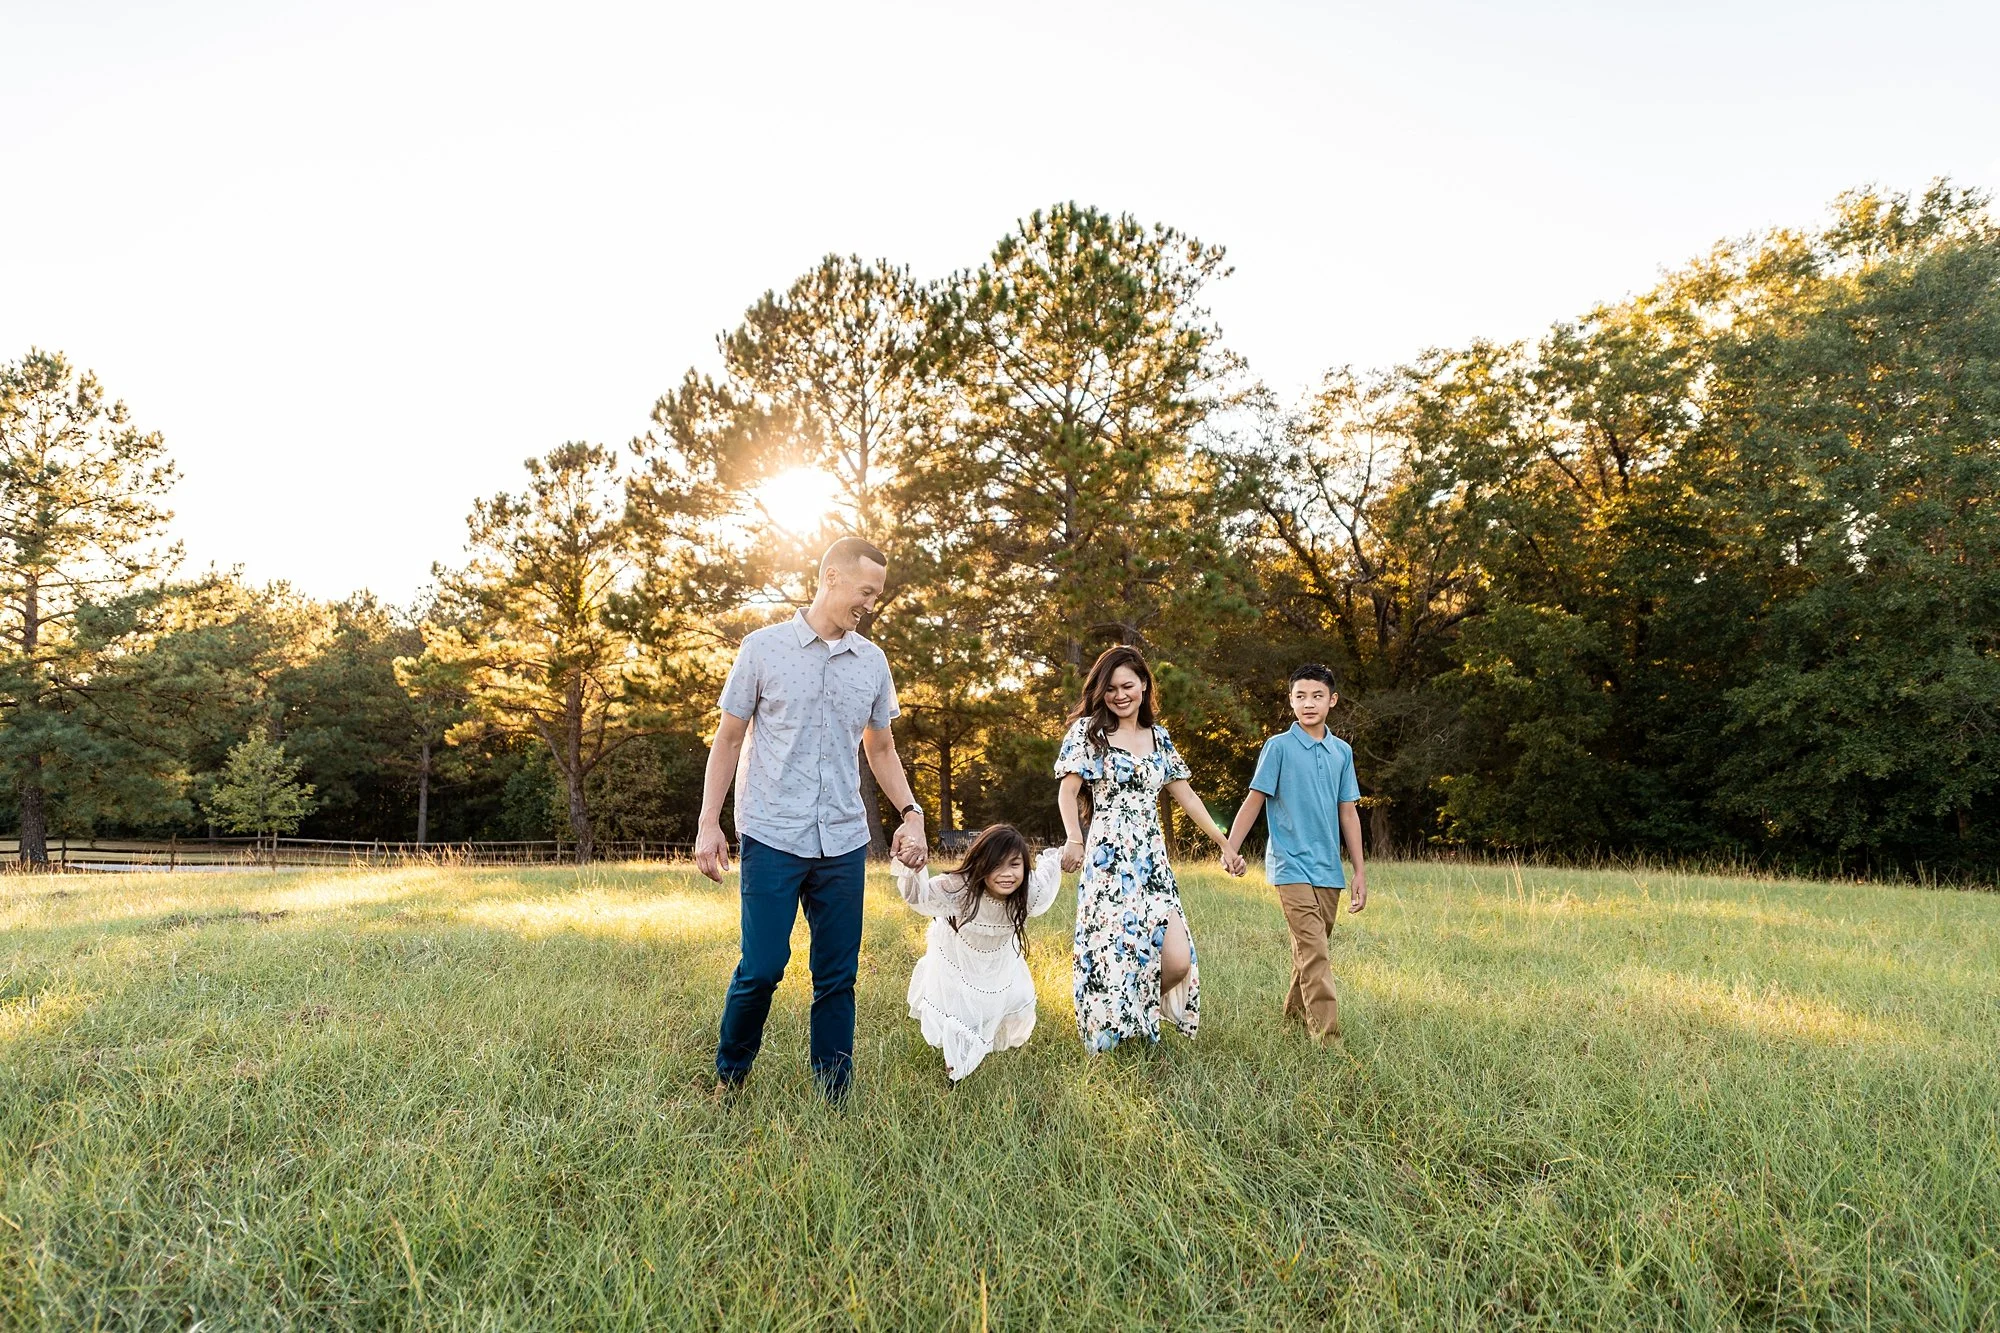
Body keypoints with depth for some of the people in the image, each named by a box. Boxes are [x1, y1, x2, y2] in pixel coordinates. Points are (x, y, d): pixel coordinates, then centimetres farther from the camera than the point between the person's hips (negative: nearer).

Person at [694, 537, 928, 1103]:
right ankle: (728, 1078, 22)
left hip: (844, 842, 3)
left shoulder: (872, 661, 10)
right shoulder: (764, 647, 0)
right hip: (772, 837, -3)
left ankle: (835, 1097, 19)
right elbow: (729, 738, 4)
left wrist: (911, 812, 5)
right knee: (762, 968, -2)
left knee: (838, 977, 7)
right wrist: (709, 823, -2)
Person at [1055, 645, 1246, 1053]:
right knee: (1114, 955, -11)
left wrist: (1225, 844, 15)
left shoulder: (1159, 737, 16)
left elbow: (1186, 797, 20)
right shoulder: (1088, 730, 4)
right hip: (1107, 861, -4)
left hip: (1153, 861, 4)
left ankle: (1141, 1012, 23)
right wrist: (1074, 839, -22)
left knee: (1178, 961, -7)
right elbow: (1068, 793, -4)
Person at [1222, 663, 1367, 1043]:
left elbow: (1348, 813, 13)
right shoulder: (1279, 746, -4)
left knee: (1309, 950, 13)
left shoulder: (1342, 752, 10)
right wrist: (1229, 850, -10)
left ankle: (1294, 1013, 31)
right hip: (1292, 865, -5)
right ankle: (1327, 1038, -11)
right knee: (1314, 953, -12)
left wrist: (1360, 872, 12)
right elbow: (1254, 801, -4)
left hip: (1328, 869, 5)